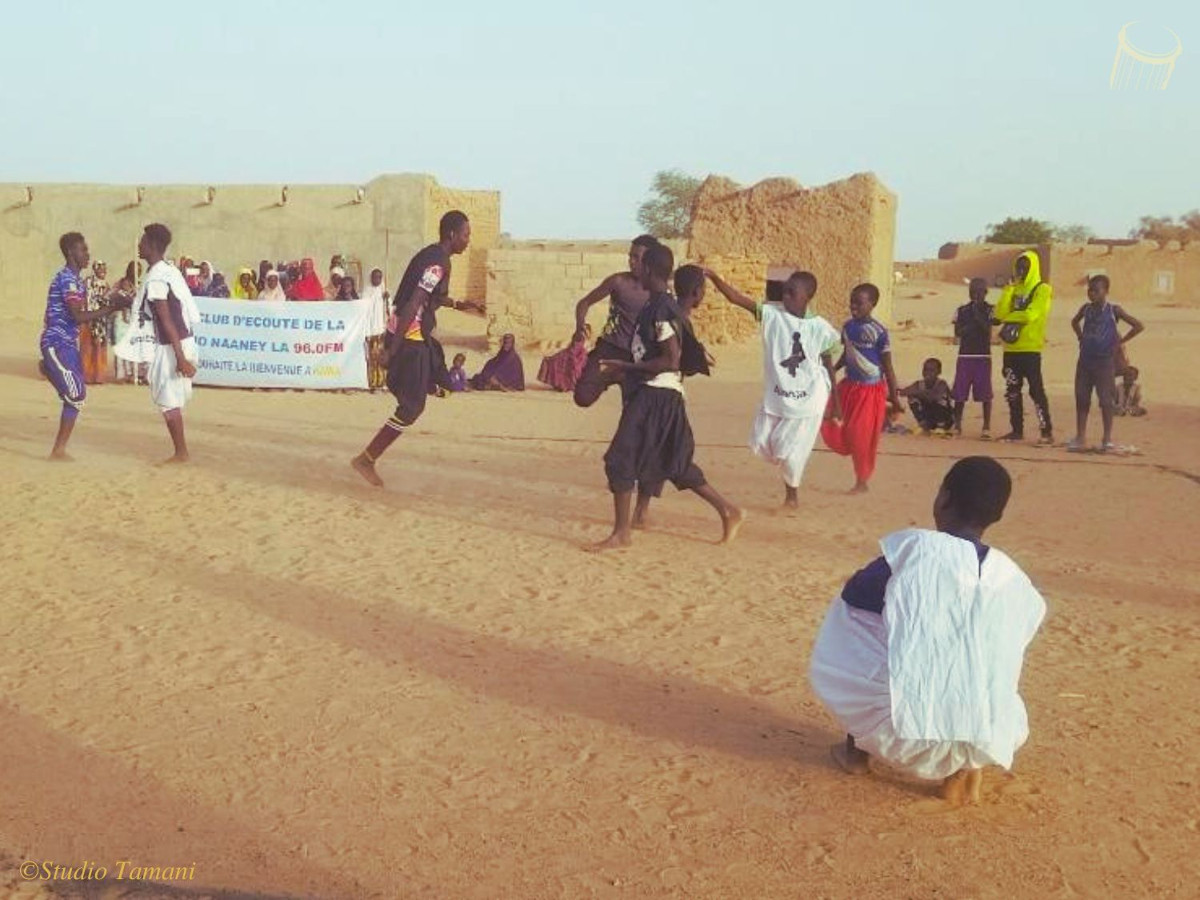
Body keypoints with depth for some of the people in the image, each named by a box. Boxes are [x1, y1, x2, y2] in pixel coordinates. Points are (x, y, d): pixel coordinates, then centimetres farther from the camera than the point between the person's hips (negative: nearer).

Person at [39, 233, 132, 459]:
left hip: (66, 344, 10)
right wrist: (111, 307, -19)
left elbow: (80, 315, 18)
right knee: (75, 396, -9)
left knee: (76, 395, 11)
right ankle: (58, 450, -4)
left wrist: (110, 305, 7)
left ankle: (59, 449, 15)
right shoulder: (67, 279, -15)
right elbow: (79, 316, -23)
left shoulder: (72, 279, 17)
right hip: (57, 345, -10)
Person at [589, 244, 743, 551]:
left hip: (656, 395, -10)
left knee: (621, 460, -5)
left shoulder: (660, 309, -16)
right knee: (676, 465, 15)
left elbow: (671, 360, -21)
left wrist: (627, 367, -17)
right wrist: (626, 367, 18)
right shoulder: (657, 305, 13)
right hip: (658, 394, 10)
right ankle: (728, 512, 20)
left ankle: (622, 533, 1)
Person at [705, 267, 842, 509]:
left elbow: (829, 367, -1)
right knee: (761, 443, 5)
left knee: (790, 449, 0)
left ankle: (792, 493, 27)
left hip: (807, 399, -3)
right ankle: (789, 470, 37)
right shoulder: (771, 313, -8)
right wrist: (714, 277, -31)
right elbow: (736, 299, -17)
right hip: (775, 395, 3)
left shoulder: (819, 328, -11)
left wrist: (836, 404, 4)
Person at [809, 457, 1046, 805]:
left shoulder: (914, 548, -4)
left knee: (843, 627, 21)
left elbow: (852, 598, 8)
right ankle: (967, 770, 16)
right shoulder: (1016, 582, 7)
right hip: (988, 744, 3)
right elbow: (1005, 669, 17)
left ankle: (857, 749, 27)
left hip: (905, 735, -3)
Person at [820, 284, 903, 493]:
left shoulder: (878, 332, -15)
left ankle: (861, 482, 14)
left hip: (872, 389, -6)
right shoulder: (848, 326, 1)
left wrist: (894, 398, -10)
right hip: (850, 384, 6)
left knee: (863, 436, -1)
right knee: (831, 423, -3)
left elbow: (888, 366, -11)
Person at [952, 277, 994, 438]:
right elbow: (958, 332, 1)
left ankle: (987, 427, 3)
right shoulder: (962, 310, 8)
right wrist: (971, 324, -10)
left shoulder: (989, 310, 2)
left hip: (983, 356, -2)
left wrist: (977, 313, -13)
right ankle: (957, 425, 12)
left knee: (985, 393, -3)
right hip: (965, 356, 2)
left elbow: (987, 328, -12)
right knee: (960, 393, 1)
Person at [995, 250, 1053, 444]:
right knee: (1012, 391, 8)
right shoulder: (1013, 290, 16)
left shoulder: (1042, 290, -3)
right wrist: (1009, 289, -4)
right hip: (1011, 349, 7)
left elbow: (1031, 314, -17)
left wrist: (1009, 317, -4)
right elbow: (1000, 313, 3)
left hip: (1030, 349, -7)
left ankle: (1047, 431, -7)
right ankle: (1017, 430, 16)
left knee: (1036, 390, -9)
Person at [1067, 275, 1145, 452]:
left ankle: (1107, 439, 6)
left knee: (1106, 400, -2)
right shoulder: (1086, 308, 7)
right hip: (1085, 360, 5)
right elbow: (1075, 322, 29)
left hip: (1105, 361, -5)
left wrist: (1120, 342, -8)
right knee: (1081, 399, 5)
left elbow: (1138, 326, -9)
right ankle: (1080, 437, 13)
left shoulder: (1113, 310, -7)